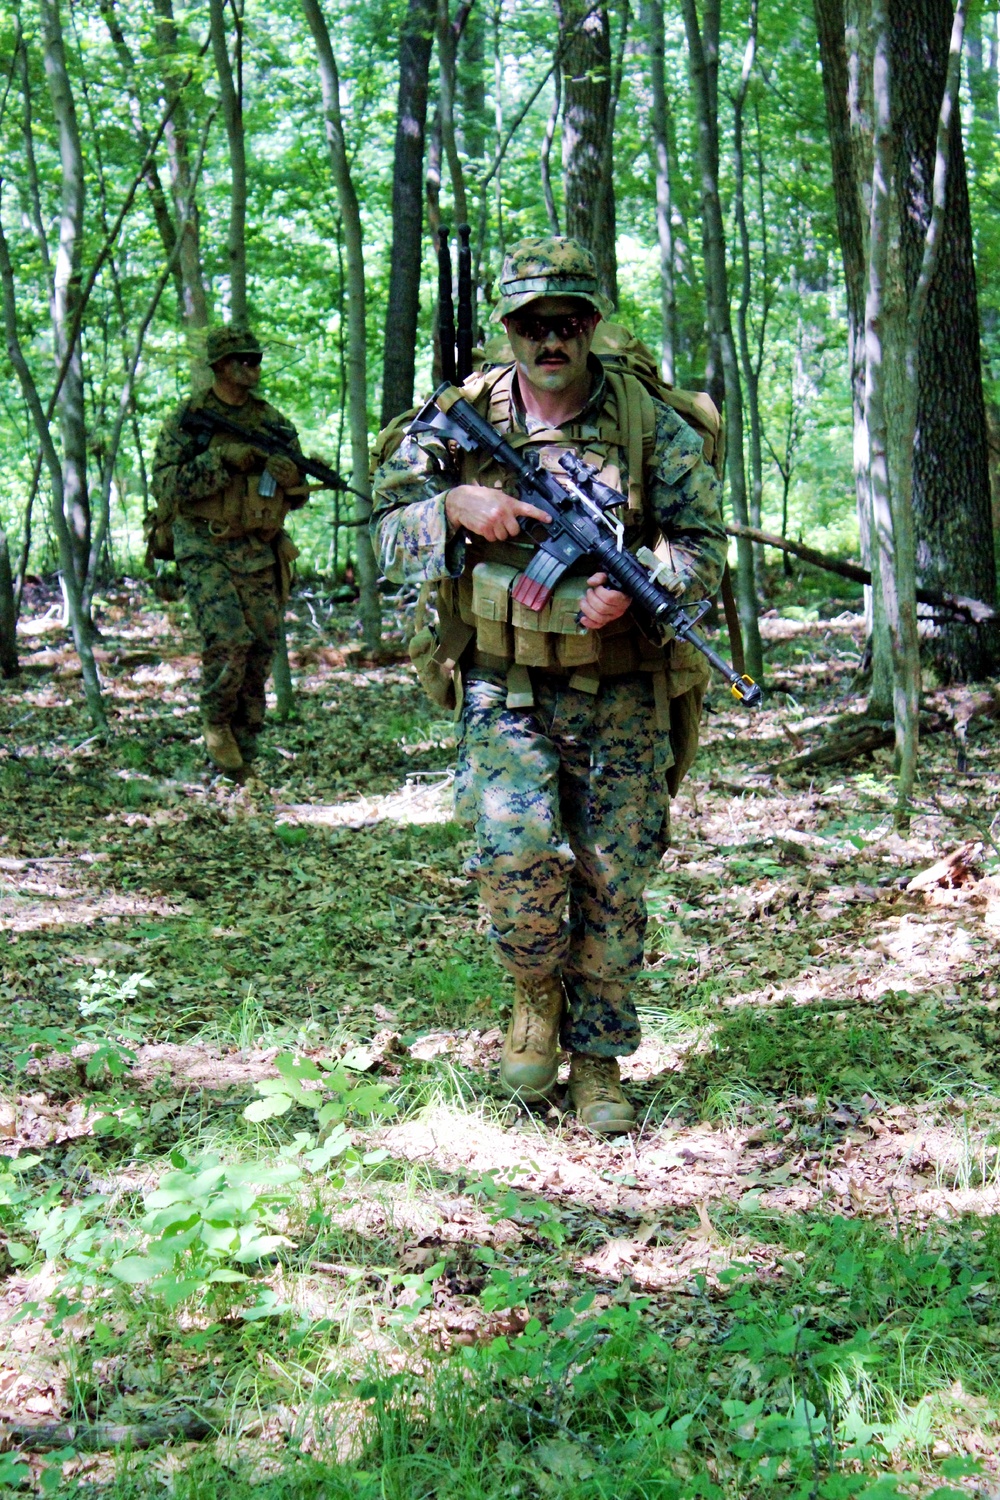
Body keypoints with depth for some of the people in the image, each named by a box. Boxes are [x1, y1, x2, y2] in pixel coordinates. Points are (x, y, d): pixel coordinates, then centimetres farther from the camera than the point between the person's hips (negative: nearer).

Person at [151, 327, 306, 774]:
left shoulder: (273, 421, 11)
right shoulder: (188, 419, -1)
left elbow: (298, 496, 15)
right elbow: (164, 485, -11)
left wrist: (290, 477, -9)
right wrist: (222, 459, -19)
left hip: (261, 556, 4)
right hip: (208, 553, -4)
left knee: (260, 653, 2)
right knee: (228, 643, -21)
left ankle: (242, 753, 14)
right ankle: (216, 723, 5)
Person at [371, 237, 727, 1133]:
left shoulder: (650, 424, 0)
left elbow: (705, 546, 1)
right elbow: (387, 533, 6)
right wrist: (455, 506, -15)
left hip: (619, 697, 1)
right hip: (505, 692, 0)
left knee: (614, 884, 3)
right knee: (516, 853, -19)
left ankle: (597, 1063, 20)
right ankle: (537, 993, 12)